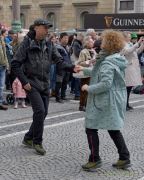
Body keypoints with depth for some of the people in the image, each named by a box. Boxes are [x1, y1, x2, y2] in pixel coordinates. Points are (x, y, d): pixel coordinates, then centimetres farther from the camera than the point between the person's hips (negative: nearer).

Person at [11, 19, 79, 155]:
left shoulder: (49, 45, 7)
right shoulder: (27, 44, -8)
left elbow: (59, 61, 1)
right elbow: (15, 64, -8)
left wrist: (72, 68, -17)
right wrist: (24, 82, -13)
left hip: (45, 84, 6)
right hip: (32, 83, -6)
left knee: (43, 112, 8)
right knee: (40, 110, -15)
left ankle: (28, 138, 26)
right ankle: (37, 142, 1)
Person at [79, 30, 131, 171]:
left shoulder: (107, 63, -20)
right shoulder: (118, 60, 10)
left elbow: (105, 84, -28)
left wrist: (89, 88, -16)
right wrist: (84, 70, 25)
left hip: (104, 101, -9)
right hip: (117, 100, 10)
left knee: (91, 128, 3)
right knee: (114, 129, 18)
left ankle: (94, 159, 8)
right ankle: (124, 158, 19)